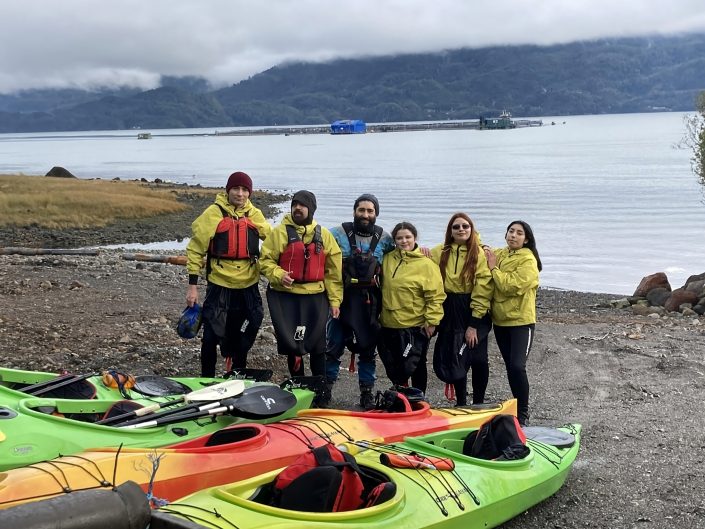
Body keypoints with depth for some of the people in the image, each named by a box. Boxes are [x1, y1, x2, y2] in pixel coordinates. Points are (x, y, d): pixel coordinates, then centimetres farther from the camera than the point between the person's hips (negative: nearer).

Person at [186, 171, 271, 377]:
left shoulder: (254, 215, 4)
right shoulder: (213, 213, -8)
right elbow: (195, 249, -6)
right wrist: (192, 285, -9)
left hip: (248, 286, 4)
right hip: (220, 285, -4)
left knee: (243, 338, 15)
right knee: (212, 337, -2)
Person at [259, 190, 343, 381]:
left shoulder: (324, 235, 7)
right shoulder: (280, 232, 1)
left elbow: (334, 271, 8)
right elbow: (265, 260, 0)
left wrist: (335, 300, 3)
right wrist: (279, 275, -20)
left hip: (316, 297, 1)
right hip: (286, 296, -1)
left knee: (317, 346, 4)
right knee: (292, 344, 6)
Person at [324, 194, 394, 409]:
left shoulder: (384, 238, 5)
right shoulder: (339, 233, -2)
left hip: (370, 304, 2)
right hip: (342, 300, -1)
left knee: (368, 348, 9)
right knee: (333, 347, 3)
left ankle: (367, 392, 19)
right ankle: (325, 389, 14)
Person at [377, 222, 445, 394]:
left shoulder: (426, 264, -9)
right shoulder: (388, 259, 6)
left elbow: (435, 295, -11)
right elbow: (384, 287, 19)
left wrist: (431, 320, -14)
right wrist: (379, 313, 14)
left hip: (415, 326, -5)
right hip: (389, 324, 5)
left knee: (416, 367, 6)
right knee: (392, 366, 13)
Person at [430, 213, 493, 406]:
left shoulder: (480, 254, -8)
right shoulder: (439, 253, 2)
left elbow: (483, 290, -11)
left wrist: (474, 324, -13)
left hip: (474, 312, -3)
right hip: (450, 312, 3)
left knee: (478, 360, 0)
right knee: (455, 359, 8)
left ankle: (478, 404, 17)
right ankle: (460, 403, 22)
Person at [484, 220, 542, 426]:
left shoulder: (528, 260, -13)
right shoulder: (499, 254, 5)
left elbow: (512, 286, -23)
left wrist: (494, 268, -15)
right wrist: (485, 255, -7)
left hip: (521, 321, -6)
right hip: (500, 320, 6)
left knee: (517, 366, -14)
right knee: (510, 366, 15)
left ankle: (523, 413, 1)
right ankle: (517, 405, 29)